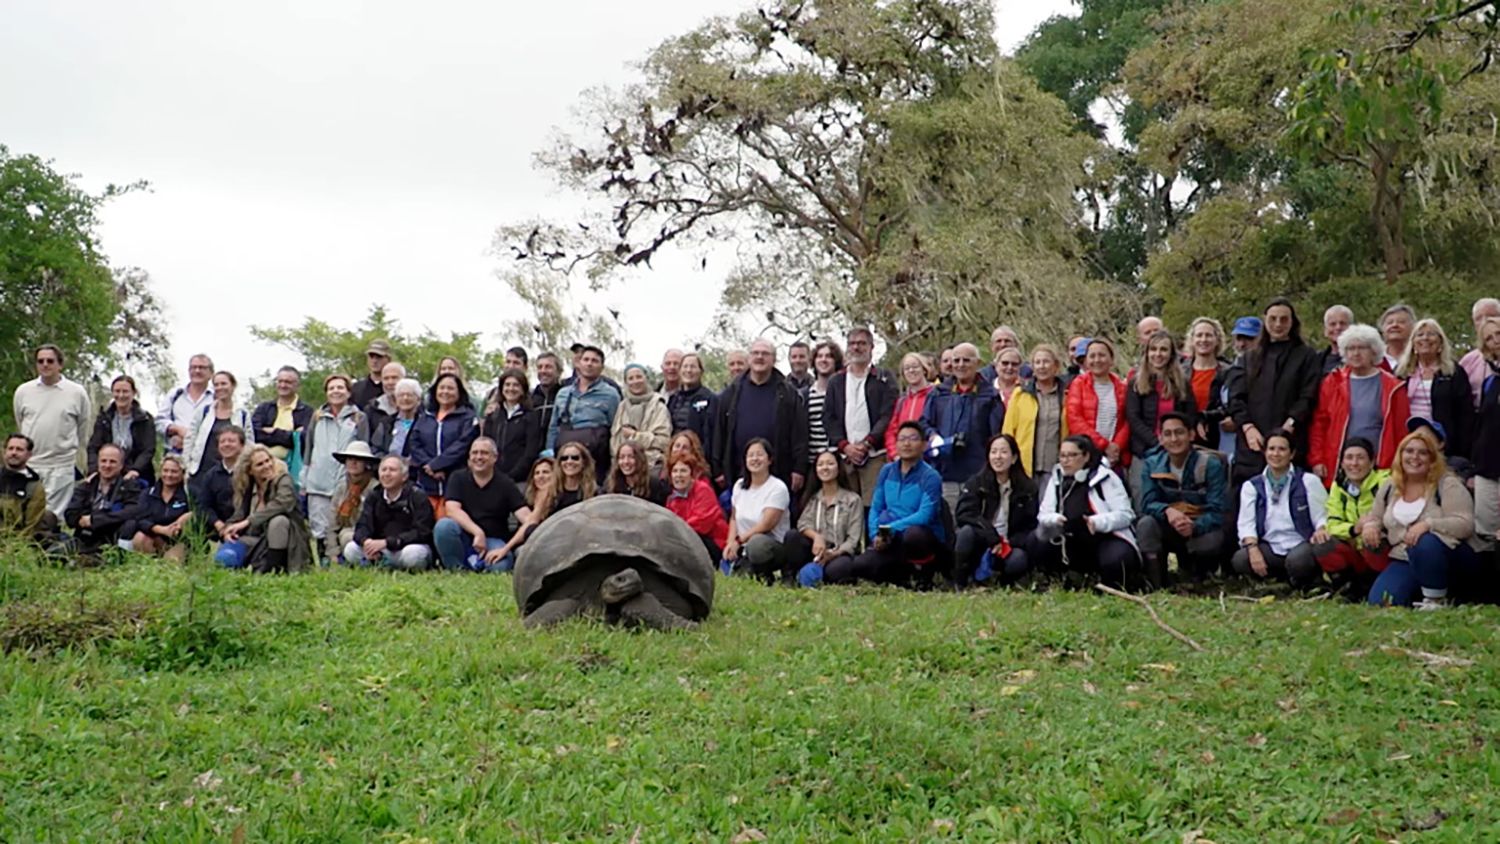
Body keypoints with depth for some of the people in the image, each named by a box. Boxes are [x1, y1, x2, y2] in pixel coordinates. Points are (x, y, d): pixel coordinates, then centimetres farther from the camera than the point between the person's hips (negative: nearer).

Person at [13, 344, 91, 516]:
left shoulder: (77, 393, -3)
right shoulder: (23, 391, 3)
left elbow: (83, 430, 10)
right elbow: (20, 425, 18)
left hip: (61, 465, -2)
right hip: (29, 464, 2)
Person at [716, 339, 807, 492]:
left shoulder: (787, 393, 4)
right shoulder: (732, 393, 10)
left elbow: (799, 433, 0)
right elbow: (720, 432, 10)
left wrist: (799, 469, -7)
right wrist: (719, 470, 6)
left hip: (777, 473, -2)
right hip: (739, 472, 2)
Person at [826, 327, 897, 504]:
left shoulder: (884, 379, 9)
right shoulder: (836, 382, 18)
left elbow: (888, 416, -1)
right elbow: (828, 418, 12)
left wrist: (867, 443, -11)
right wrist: (844, 445, -3)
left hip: (875, 455, -3)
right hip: (844, 456, 3)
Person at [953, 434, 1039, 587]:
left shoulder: (1028, 488, 2)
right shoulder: (976, 483, 0)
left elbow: (1030, 527, -1)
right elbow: (963, 515, -14)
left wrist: (1009, 544, -19)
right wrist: (993, 538, -26)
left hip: (1009, 547, 0)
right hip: (980, 546, 0)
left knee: (1019, 560, -34)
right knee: (967, 532, -33)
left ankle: (1003, 584, 2)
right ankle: (959, 585, -18)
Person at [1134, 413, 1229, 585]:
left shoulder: (1211, 464, -12)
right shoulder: (1152, 464, -3)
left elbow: (1217, 510, -18)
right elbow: (1148, 503, -11)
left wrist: (1194, 527, -40)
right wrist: (1167, 511, -36)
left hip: (1201, 528, -2)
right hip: (1169, 528, 2)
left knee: (1211, 543, -35)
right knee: (1145, 524, -29)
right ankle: (1155, 584, -23)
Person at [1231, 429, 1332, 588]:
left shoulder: (1309, 481, 4)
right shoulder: (1251, 486, 11)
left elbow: (1322, 517, -1)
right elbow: (1246, 523, 1)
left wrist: (1321, 530, -27)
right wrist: (1253, 549, -19)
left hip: (1301, 545, -3)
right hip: (1270, 549, 3)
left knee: (1297, 561, -38)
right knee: (1240, 560, -26)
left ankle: (1305, 580, -1)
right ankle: (1287, 577, -5)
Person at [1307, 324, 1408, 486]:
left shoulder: (1392, 387, 4)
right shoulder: (1332, 383, 9)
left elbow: (1401, 429, 3)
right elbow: (1319, 423, 8)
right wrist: (1317, 460, 1)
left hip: (1379, 469, -1)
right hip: (1337, 468, 1)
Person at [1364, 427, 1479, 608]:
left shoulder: (1448, 485, -8)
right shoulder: (1389, 488, 10)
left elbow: (1465, 524, -19)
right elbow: (1375, 518, 19)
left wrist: (1428, 524, -34)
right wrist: (1369, 526, -7)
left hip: (1448, 555, -5)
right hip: (1404, 560, 5)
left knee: (1425, 544, -40)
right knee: (1379, 601, -20)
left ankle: (1436, 599, -16)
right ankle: (1418, 593, 11)